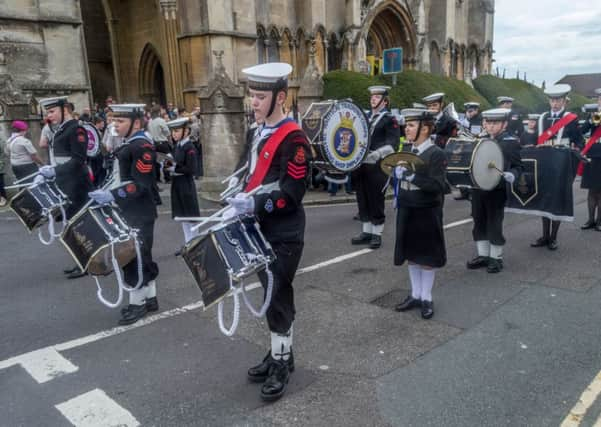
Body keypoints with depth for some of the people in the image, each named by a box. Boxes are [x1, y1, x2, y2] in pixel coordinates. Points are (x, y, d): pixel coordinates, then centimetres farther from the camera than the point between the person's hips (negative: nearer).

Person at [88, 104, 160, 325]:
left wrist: (111, 195, -31)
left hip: (140, 214, -10)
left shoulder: (143, 147, -17)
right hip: (131, 211, 10)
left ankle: (137, 303, 9)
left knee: (134, 255, -3)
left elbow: (140, 185, -24)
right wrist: (109, 195, 18)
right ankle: (150, 298, 26)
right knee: (141, 254, 15)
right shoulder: (129, 145, 13)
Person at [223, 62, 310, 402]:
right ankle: (279, 353, 33)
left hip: (284, 235, -8)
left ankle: (282, 364, 18)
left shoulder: (293, 138, -16)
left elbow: (293, 193, -20)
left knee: (279, 297, 1)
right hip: (260, 230, 8)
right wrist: (240, 201, 3)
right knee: (271, 293, 17)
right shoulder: (255, 132, 10)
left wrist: (254, 204, -27)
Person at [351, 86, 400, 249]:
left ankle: (376, 234, 11)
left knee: (376, 201, 0)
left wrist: (377, 154, -28)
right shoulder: (365, 117, 17)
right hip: (362, 164, 6)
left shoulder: (389, 119, -3)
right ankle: (366, 232, 21)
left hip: (378, 167, -6)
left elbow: (393, 143, -13)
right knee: (363, 199, 10)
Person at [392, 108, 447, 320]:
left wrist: (411, 175, -29)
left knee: (427, 257, 6)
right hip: (406, 212, 6)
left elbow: (437, 186, -23)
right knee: (412, 255, 14)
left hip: (426, 215, -6)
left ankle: (427, 298, 19)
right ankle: (415, 295, 27)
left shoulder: (436, 154, -13)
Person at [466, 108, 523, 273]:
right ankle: (483, 255, 24)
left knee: (494, 224, 1)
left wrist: (511, 175, -26)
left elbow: (518, 166, -7)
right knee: (479, 222, 11)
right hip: (478, 188, 6)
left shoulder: (511, 142, -5)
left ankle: (496, 258, 16)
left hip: (497, 190, -6)